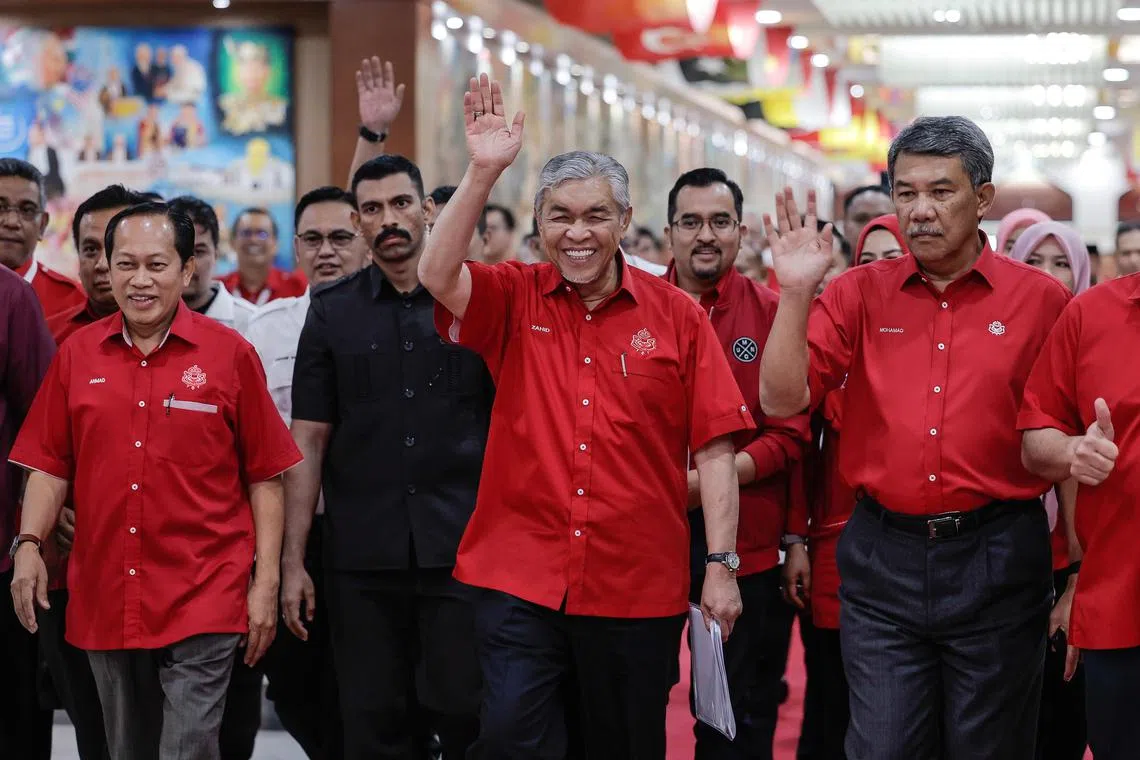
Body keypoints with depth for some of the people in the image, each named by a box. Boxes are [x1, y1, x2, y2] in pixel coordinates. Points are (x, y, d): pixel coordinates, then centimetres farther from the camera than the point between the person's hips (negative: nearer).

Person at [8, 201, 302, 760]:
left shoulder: (230, 354, -3)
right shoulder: (77, 354, 5)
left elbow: (264, 477, -1)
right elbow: (51, 464, 9)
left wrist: (266, 583, -4)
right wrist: (29, 544, -6)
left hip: (203, 602, -3)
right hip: (104, 602, 4)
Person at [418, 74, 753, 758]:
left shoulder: (676, 316, 0)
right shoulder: (514, 299, 3)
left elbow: (713, 448, 0)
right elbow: (437, 275, -17)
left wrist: (722, 566, -5)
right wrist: (484, 171, -24)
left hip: (640, 590, 1)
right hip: (520, 580, 0)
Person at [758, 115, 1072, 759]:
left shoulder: (1041, 300, -1)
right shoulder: (860, 294, 4)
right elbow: (783, 400, -4)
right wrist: (797, 291, -14)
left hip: (996, 561, -1)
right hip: (883, 557, 1)